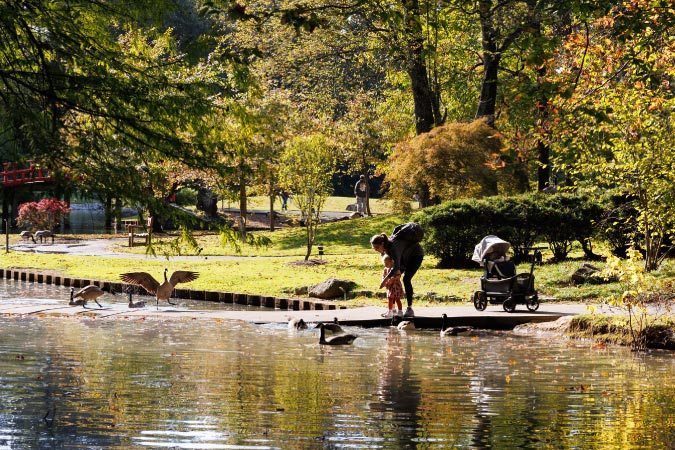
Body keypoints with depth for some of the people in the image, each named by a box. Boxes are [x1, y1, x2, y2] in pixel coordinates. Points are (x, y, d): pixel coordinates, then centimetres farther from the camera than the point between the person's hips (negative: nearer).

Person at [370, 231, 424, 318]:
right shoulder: (383, 249, -14)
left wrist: (385, 280, -45)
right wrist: (397, 269, -13)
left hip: (416, 255, -8)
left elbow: (396, 266, -45)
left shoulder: (393, 246, -40)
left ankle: (410, 309, -19)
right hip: (405, 257, 8)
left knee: (406, 279, -22)